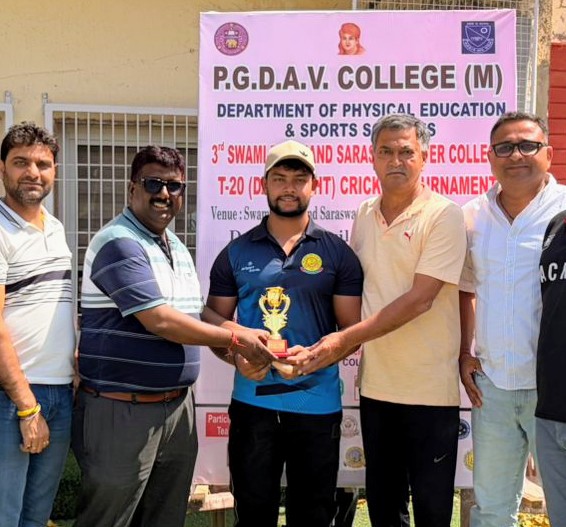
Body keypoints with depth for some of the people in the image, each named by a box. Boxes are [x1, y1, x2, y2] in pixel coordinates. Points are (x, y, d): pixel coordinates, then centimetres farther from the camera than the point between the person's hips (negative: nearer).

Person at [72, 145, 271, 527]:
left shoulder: (178, 248, 14)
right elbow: (159, 321, -21)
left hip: (178, 406, 8)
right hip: (122, 410, -8)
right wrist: (236, 339, -14)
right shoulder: (119, 244, -14)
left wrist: (241, 353, 5)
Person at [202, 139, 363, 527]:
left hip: (317, 403, -1)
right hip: (252, 403, 1)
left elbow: (352, 328, 0)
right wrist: (237, 358, -14)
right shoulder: (236, 253, 4)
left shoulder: (337, 253, 0)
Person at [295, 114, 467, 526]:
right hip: (375, 384, 5)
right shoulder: (364, 216, 8)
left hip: (430, 388, -5)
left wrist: (345, 339, -19)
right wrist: (344, 347, 0)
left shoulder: (444, 216, -10)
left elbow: (419, 299, -18)